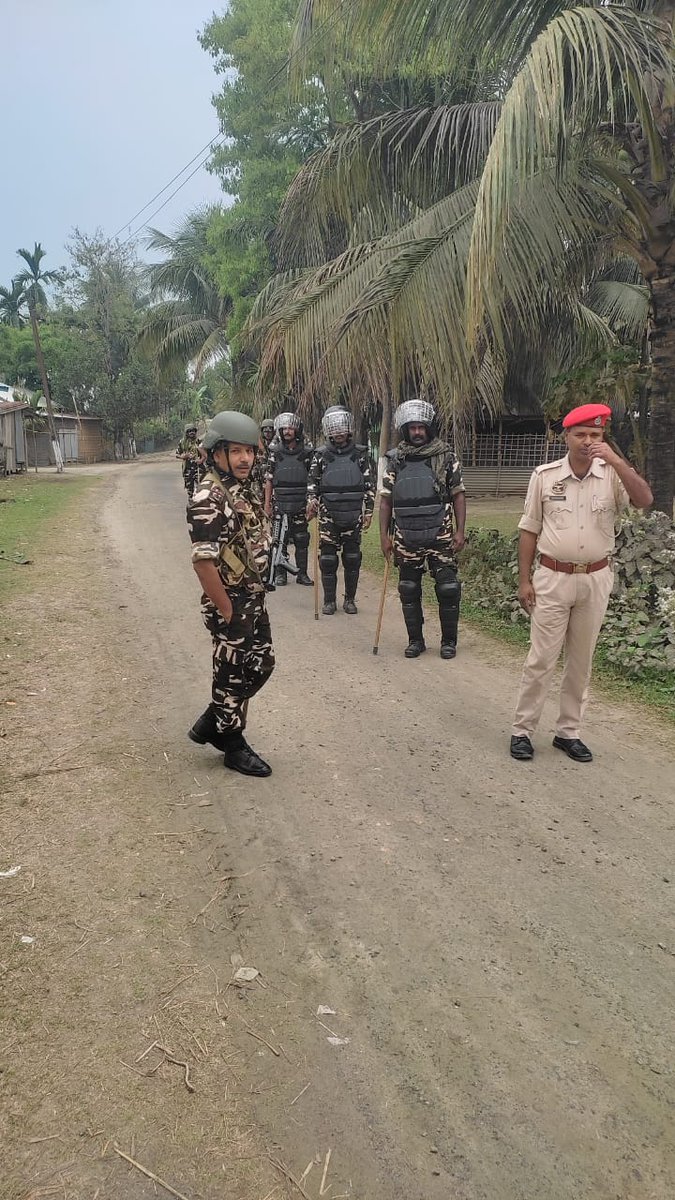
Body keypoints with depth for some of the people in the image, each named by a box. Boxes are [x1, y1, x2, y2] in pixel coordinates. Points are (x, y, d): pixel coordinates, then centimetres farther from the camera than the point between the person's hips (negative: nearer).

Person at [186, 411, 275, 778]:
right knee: (233, 675, 5)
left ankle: (211, 723, 32)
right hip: (230, 604, -9)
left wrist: (257, 597, 15)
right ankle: (233, 746, 24)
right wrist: (228, 613, -19)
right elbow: (203, 563, -24)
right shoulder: (208, 500, -21)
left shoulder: (247, 489, 7)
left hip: (255, 600, 9)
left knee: (260, 665, 17)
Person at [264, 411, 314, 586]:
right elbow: (269, 480, 5)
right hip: (280, 504, 0)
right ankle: (280, 574, 14)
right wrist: (267, 503, 1)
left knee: (301, 539, 4)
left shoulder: (307, 451, 1)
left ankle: (302, 574, 13)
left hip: (301, 504, 0)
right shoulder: (275, 452, 3)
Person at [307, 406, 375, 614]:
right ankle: (329, 601, 11)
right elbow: (312, 483, 9)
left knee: (352, 559, 5)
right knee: (327, 559, 1)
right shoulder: (321, 456, 4)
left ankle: (350, 599, 17)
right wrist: (312, 500, -10)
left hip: (353, 517, 0)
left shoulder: (360, 454, 5)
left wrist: (369, 511, 4)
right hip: (328, 517, 0)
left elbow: (369, 485, 8)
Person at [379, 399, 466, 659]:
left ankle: (449, 640, 13)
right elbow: (385, 500, 7)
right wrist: (384, 535, 1)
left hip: (440, 537, -2)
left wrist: (460, 531, -5)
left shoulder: (446, 457, 1)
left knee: (448, 589, -2)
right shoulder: (396, 460, 5)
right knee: (409, 591, 8)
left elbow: (458, 495, 2)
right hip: (406, 538, 2)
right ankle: (415, 640, 22)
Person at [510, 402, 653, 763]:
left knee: (581, 661, 11)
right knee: (541, 659, 1)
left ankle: (568, 731, 23)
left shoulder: (611, 475, -2)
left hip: (595, 580, 2)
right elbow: (529, 530, 1)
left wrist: (615, 460, -27)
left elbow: (644, 500, -20)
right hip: (553, 578, -2)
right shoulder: (545, 475, -3)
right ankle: (522, 730, 11)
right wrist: (524, 579, -2)